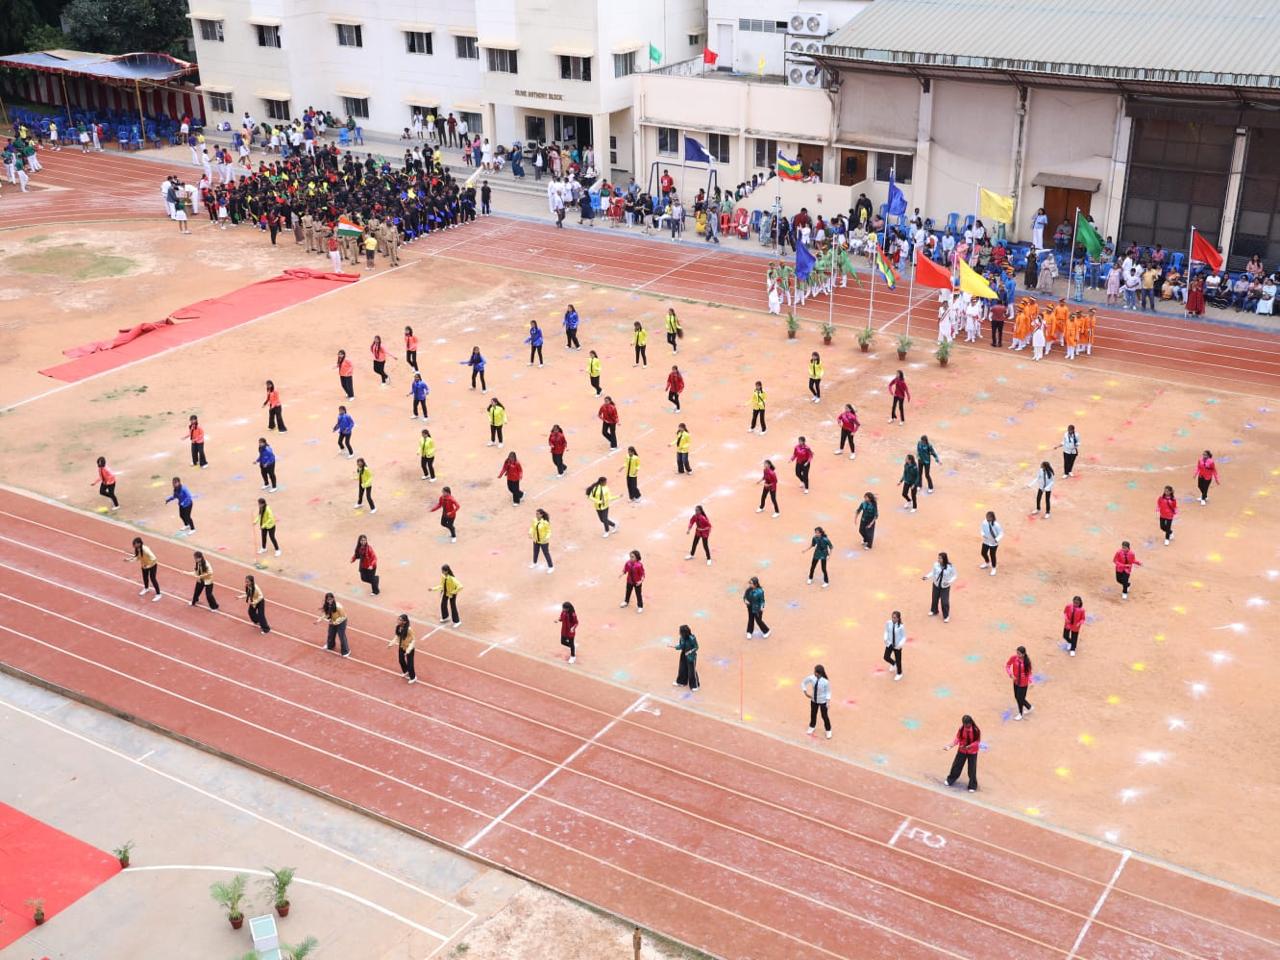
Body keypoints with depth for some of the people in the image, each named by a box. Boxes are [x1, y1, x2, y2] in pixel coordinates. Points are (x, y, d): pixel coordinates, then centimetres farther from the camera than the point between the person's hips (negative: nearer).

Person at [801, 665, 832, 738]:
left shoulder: (825, 681, -30)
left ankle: (828, 730, 40)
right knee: (813, 714, 24)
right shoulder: (812, 678, -21)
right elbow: (803, 682, -3)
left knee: (825, 716, 14)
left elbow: (828, 691, -15)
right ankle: (812, 727, 53)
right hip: (814, 700, 4)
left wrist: (828, 702, -19)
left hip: (823, 701, -4)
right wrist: (805, 693, -6)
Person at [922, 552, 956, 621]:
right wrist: (927, 576, -14)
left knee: (945, 601, 1)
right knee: (935, 599, 21)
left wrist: (949, 582, -28)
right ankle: (934, 611, 48)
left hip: (945, 587, -3)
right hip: (936, 585, 3)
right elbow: (933, 573, 2)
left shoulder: (950, 567, -24)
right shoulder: (936, 565, -15)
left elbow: (954, 576, -12)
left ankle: (946, 616, 23)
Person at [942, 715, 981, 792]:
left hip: (972, 752, -3)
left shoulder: (976, 730, -23)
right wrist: (950, 745, -22)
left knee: (972, 769, 6)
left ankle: (972, 786, 25)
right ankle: (950, 780, 37)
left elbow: (977, 741, -17)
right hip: (962, 751, 3)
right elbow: (957, 739, -9)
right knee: (956, 766, 14)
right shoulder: (961, 729, -15)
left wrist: (969, 746, -31)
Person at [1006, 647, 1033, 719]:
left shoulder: (1027, 661, -23)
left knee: (1020, 698, 6)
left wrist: (1030, 682, -15)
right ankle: (1029, 707, 44)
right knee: (1017, 697, 17)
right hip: (1016, 681, 4)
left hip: (1023, 683, -4)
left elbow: (1029, 672, -10)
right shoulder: (1014, 658, -17)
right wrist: (1010, 674, -14)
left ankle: (1020, 714, 32)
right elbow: (1007, 665, -2)